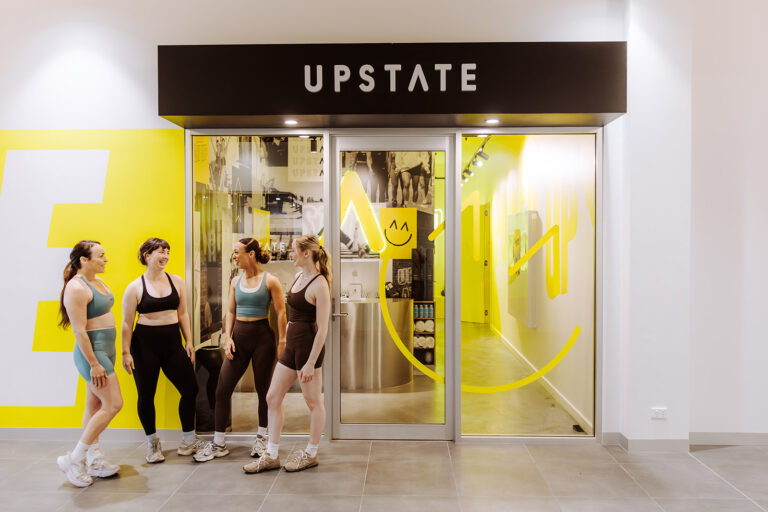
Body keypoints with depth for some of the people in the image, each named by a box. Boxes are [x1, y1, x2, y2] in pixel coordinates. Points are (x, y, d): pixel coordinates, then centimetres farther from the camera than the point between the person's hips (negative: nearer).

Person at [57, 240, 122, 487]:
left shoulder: (97, 281, 11)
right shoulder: (76, 288, -18)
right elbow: (79, 331, -21)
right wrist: (94, 363, -21)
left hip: (105, 349, 10)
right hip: (92, 352, -10)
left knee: (95, 405, 14)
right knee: (113, 404, -9)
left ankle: (94, 460, 24)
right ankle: (75, 459, 2)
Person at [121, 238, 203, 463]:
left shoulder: (177, 281, 5)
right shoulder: (135, 287, -4)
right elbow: (127, 323, -2)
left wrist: (189, 341, 7)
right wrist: (126, 352, -6)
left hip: (172, 342, 3)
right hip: (145, 343, -3)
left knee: (190, 389, 1)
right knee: (146, 394, 6)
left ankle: (188, 441, 17)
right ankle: (152, 444, 26)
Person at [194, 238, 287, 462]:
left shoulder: (270, 281, -6)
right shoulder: (236, 281, 9)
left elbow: (281, 313, -6)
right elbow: (231, 312, 12)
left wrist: (281, 342, -9)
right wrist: (227, 337, 0)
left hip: (262, 337, -5)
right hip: (239, 336, 5)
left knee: (263, 390, 7)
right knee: (222, 389, 1)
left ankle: (261, 437, 26)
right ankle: (218, 443, 13)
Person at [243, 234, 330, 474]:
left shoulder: (319, 284, -16)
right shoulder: (299, 277, 10)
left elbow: (322, 328, -17)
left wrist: (311, 363, -19)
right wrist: (284, 339, 19)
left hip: (308, 345, -9)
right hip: (291, 345, 10)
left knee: (313, 402, 7)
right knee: (272, 397, 10)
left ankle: (310, 454, 23)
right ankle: (271, 456, 19)